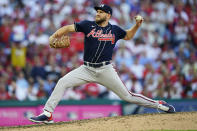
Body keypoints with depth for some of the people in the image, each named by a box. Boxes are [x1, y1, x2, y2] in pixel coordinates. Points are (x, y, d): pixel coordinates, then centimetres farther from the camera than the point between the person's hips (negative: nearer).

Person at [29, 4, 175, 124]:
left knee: (127, 96, -3)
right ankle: (47, 114, -12)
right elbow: (68, 28, -2)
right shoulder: (88, 25, 3)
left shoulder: (115, 30, 5)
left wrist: (137, 25, 8)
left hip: (105, 70, -1)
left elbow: (128, 35, 25)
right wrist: (54, 36, -17)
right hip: (87, 69, 1)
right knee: (62, 82, -15)